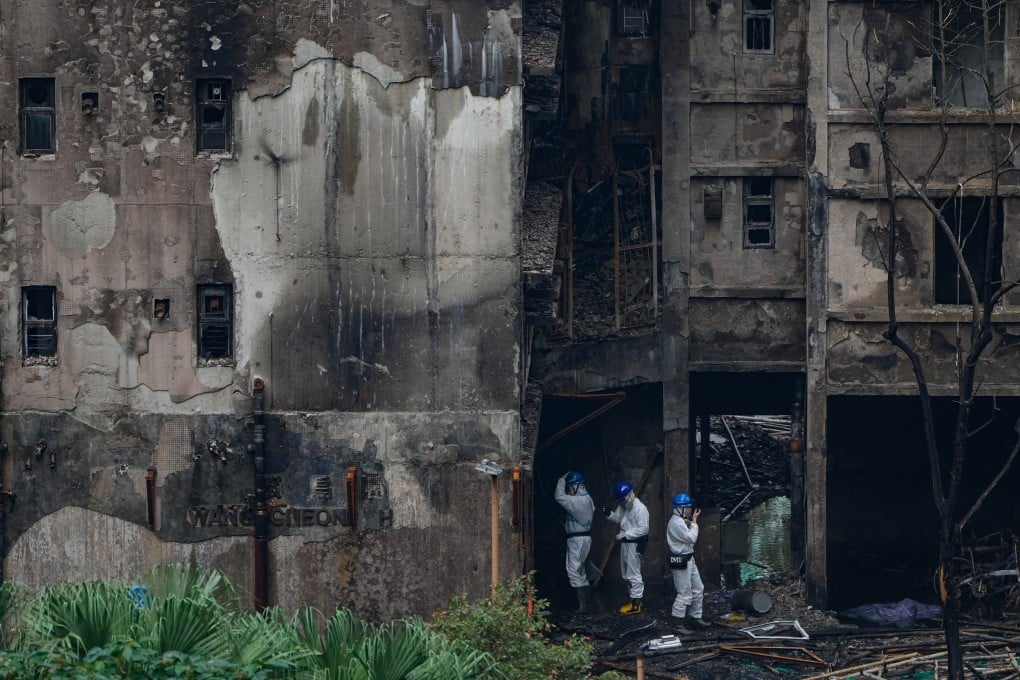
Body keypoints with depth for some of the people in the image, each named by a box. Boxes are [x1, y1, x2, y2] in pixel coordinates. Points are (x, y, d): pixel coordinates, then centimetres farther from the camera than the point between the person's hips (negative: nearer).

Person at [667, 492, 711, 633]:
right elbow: (692, 538, -20)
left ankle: (695, 618, 28)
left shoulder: (682, 521, 13)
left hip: (688, 559, 11)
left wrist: (692, 521, 6)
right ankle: (677, 625, -2)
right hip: (680, 561, -11)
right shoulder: (676, 523, -20)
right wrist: (694, 520, -13)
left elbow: (690, 538, 15)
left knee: (698, 589, 18)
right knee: (684, 594, -7)